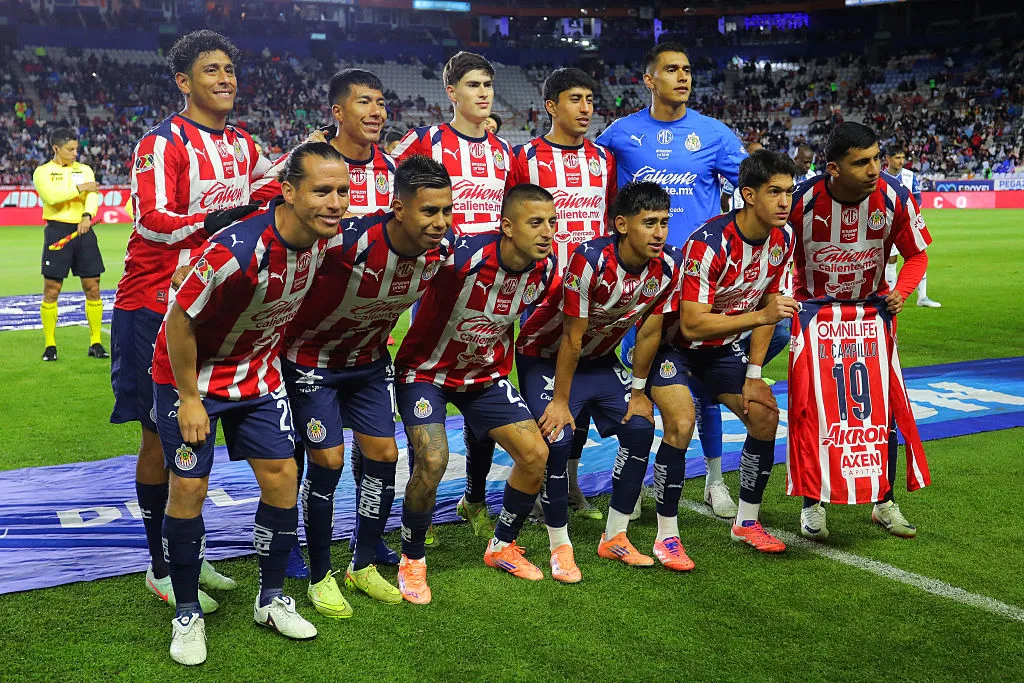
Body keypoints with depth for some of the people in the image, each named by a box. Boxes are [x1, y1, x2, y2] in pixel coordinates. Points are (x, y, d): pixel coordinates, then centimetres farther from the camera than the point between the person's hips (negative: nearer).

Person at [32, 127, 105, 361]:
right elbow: (51, 195, -15)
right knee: (51, 291, -1)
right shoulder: (43, 172, 4)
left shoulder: (84, 170, 14)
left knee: (92, 288, 2)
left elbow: (93, 196, -2)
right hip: (57, 230, -3)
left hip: (83, 230, 3)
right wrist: (79, 188, -10)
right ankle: (50, 345, 9)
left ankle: (96, 343, 11)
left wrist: (87, 215, -20)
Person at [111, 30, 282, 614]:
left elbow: (267, 197, 21)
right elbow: (152, 219, -19)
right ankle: (161, 569, 11)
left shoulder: (244, 146, 11)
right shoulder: (165, 143, -11)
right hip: (158, 307, -7)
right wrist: (218, 220, -27)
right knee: (163, 436, 0)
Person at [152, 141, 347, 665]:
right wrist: (189, 398, -16)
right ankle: (187, 615, 15)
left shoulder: (324, 235, -14)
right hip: (191, 372, -6)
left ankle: (272, 600, 20)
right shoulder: (236, 251, -36)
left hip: (259, 371, 6)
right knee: (188, 487, -3)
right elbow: (179, 322, -24)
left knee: (281, 476, 3)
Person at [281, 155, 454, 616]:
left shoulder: (443, 250, -18)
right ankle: (320, 577, 13)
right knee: (328, 461, -6)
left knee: (383, 455, 3)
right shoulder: (349, 243, -38)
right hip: (312, 358, -5)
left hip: (369, 360, 6)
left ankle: (364, 566, 22)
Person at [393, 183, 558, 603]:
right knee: (433, 460, -24)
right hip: (427, 369, -5)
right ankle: (412, 560, 2)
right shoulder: (461, 256, -31)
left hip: (485, 374, 6)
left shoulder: (545, 268, -12)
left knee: (536, 455, -1)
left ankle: (502, 545, 23)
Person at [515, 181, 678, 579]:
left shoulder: (665, 270, -15)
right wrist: (560, 400, -19)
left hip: (600, 359, 6)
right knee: (557, 439, -20)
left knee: (641, 429, -5)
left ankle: (614, 538, 11)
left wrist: (638, 392, 3)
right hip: (546, 356, -6)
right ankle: (559, 546, -1)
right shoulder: (590, 261, -32)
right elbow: (572, 339, -26)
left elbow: (649, 333, -2)